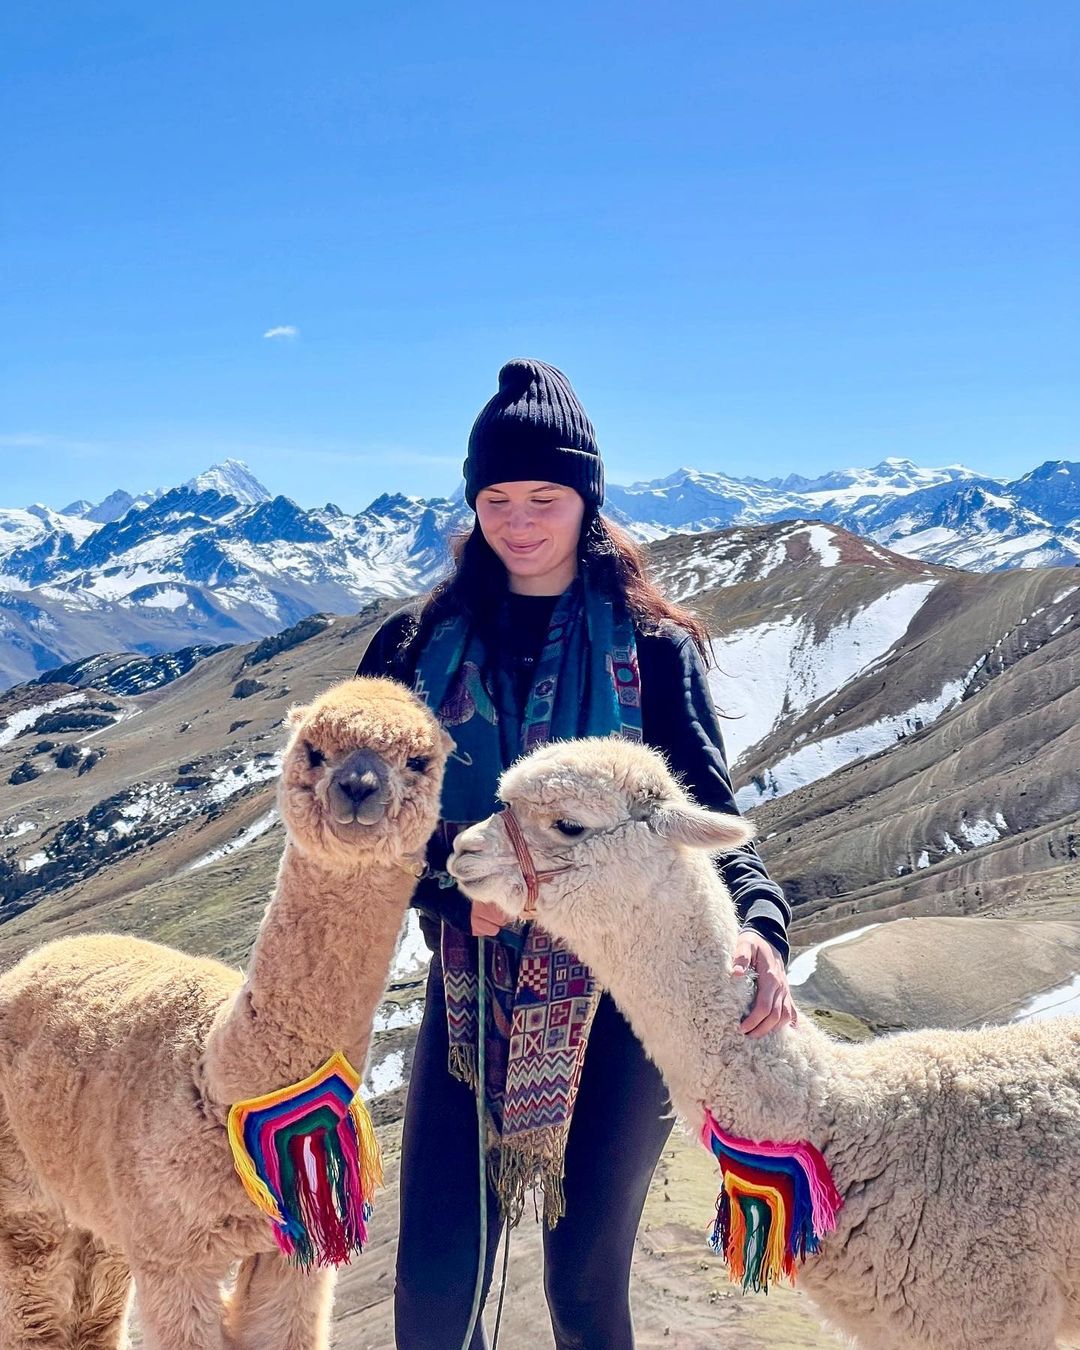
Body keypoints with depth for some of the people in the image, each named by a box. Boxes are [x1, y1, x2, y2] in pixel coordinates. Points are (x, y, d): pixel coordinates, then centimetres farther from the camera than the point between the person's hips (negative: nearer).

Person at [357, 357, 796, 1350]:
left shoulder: (654, 647, -1)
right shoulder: (424, 645, 3)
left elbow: (710, 819, -6)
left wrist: (759, 920, -26)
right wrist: (460, 892, -18)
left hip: (619, 998, -1)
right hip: (471, 994, 2)